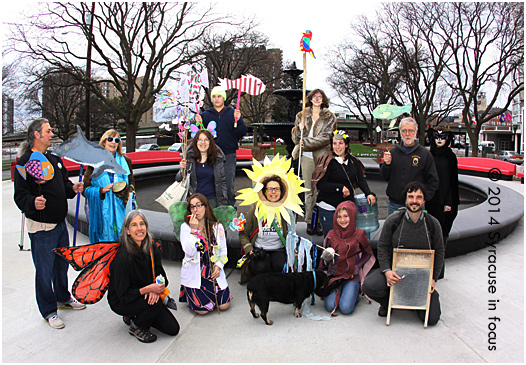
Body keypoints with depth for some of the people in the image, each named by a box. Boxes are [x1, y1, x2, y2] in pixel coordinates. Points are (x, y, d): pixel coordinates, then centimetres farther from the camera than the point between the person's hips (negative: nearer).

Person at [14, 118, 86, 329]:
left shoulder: (54, 159, 11)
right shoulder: (25, 162, -13)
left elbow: (63, 183, 20)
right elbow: (20, 195, -17)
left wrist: (73, 188, -1)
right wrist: (33, 203, -37)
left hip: (60, 223, 8)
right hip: (41, 227, -8)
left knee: (62, 263, 20)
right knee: (45, 270, 3)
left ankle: (63, 298, 39)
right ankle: (48, 311, 18)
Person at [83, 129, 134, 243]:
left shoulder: (125, 161, 13)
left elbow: (131, 182, 22)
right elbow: (85, 189, 4)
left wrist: (129, 193, 0)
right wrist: (101, 190, -15)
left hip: (121, 210, 2)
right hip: (101, 211, -2)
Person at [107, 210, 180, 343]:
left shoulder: (152, 248, -8)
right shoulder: (122, 258, -27)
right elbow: (123, 295, -22)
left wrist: (156, 289, -22)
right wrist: (147, 289, -34)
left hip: (145, 297, 6)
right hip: (121, 302, -6)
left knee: (173, 329, -1)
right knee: (156, 303, -34)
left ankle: (134, 316, 18)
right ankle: (135, 327, -2)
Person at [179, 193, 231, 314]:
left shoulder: (217, 226, 3)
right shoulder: (185, 227, -5)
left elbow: (223, 250, 7)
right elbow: (189, 252, -16)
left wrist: (218, 266, -8)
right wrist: (194, 230, -20)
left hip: (213, 272, 3)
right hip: (194, 272, -3)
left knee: (224, 306, -6)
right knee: (202, 309, -11)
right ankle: (188, 293, 20)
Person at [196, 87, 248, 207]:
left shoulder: (233, 113, 7)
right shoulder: (206, 115, 11)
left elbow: (242, 133, 1)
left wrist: (238, 121, -15)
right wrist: (199, 123, -8)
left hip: (229, 154, -1)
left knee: (228, 184, -2)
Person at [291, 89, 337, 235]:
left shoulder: (330, 117, 5)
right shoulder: (301, 116, 13)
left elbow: (326, 138, -7)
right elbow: (295, 138, 13)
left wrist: (306, 142, -12)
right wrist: (299, 129, -9)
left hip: (323, 157, -2)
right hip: (307, 157, 2)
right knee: (309, 190, 5)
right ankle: (309, 222, 11)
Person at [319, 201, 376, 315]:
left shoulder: (359, 234, -1)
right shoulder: (332, 235, 3)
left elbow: (367, 255, 11)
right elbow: (325, 259, 8)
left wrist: (356, 267, -4)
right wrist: (327, 257, -16)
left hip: (352, 276, -1)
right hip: (334, 275, 1)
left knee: (346, 308, -19)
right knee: (330, 306, -18)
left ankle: (354, 294, 13)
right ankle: (336, 293, 15)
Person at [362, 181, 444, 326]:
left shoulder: (433, 224, -4)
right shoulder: (392, 221, -8)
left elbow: (439, 252, 7)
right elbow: (382, 247, -2)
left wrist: (433, 278, -1)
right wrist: (386, 271, -16)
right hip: (395, 270, -1)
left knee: (431, 319, -7)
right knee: (369, 286, -27)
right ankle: (387, 302, 10)